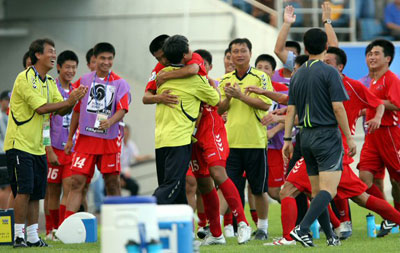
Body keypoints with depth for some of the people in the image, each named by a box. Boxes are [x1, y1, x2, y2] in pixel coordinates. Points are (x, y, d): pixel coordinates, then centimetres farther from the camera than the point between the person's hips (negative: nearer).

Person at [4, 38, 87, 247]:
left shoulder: (49, 82, 14)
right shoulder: (25, 78, -13)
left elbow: (61, 111, 9)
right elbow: (41, 107, -21)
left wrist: (73, 99, -10)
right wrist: (68, 102, -18)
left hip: (38, 146, 8)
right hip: (19, 144, -8)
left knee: (35, 193, 7)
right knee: (24, 190, -13)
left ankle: (32, 237, 11)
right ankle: (19, 236, -10)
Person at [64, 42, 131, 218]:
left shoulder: (120, 84, 1)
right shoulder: (84, 81, 8)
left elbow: (122, 110, -11)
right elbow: (77, 111, 16)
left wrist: (110, 122, -32)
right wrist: (70, 139, 16)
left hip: (110, 140, -1)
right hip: (86, 138, 1)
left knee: (112, 182, 3)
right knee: (77, 181, -6)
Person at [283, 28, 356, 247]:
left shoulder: (297, 75, 10)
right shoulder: (329, 72, -9)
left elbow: (291, 109, 9)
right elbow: (338, 107, -13)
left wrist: (288, 139, 13)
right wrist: (349, 137, -7)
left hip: (306, 137, 7)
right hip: (327, 134, -7)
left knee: (317, 192, 12)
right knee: (328, 190, -12)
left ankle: (330, 236, 17)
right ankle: (302, 228, -28)